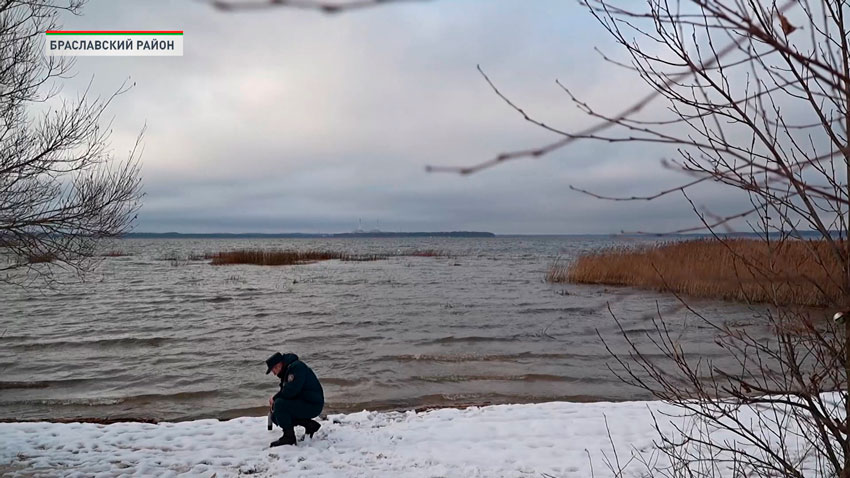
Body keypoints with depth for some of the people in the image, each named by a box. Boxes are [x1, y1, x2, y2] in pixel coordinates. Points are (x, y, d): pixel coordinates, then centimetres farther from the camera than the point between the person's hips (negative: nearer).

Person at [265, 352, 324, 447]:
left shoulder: (297, 367, -17)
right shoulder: (287, 370, 15)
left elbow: (291, 390, -27)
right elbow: (285, 392, 20)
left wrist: (274, 398, -12)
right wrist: (274, 400, 0)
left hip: (313, 405, -11)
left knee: (279, 404, -24)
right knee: (275, 416, 8)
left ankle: (289, 436, -11)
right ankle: (309, 424, 10)